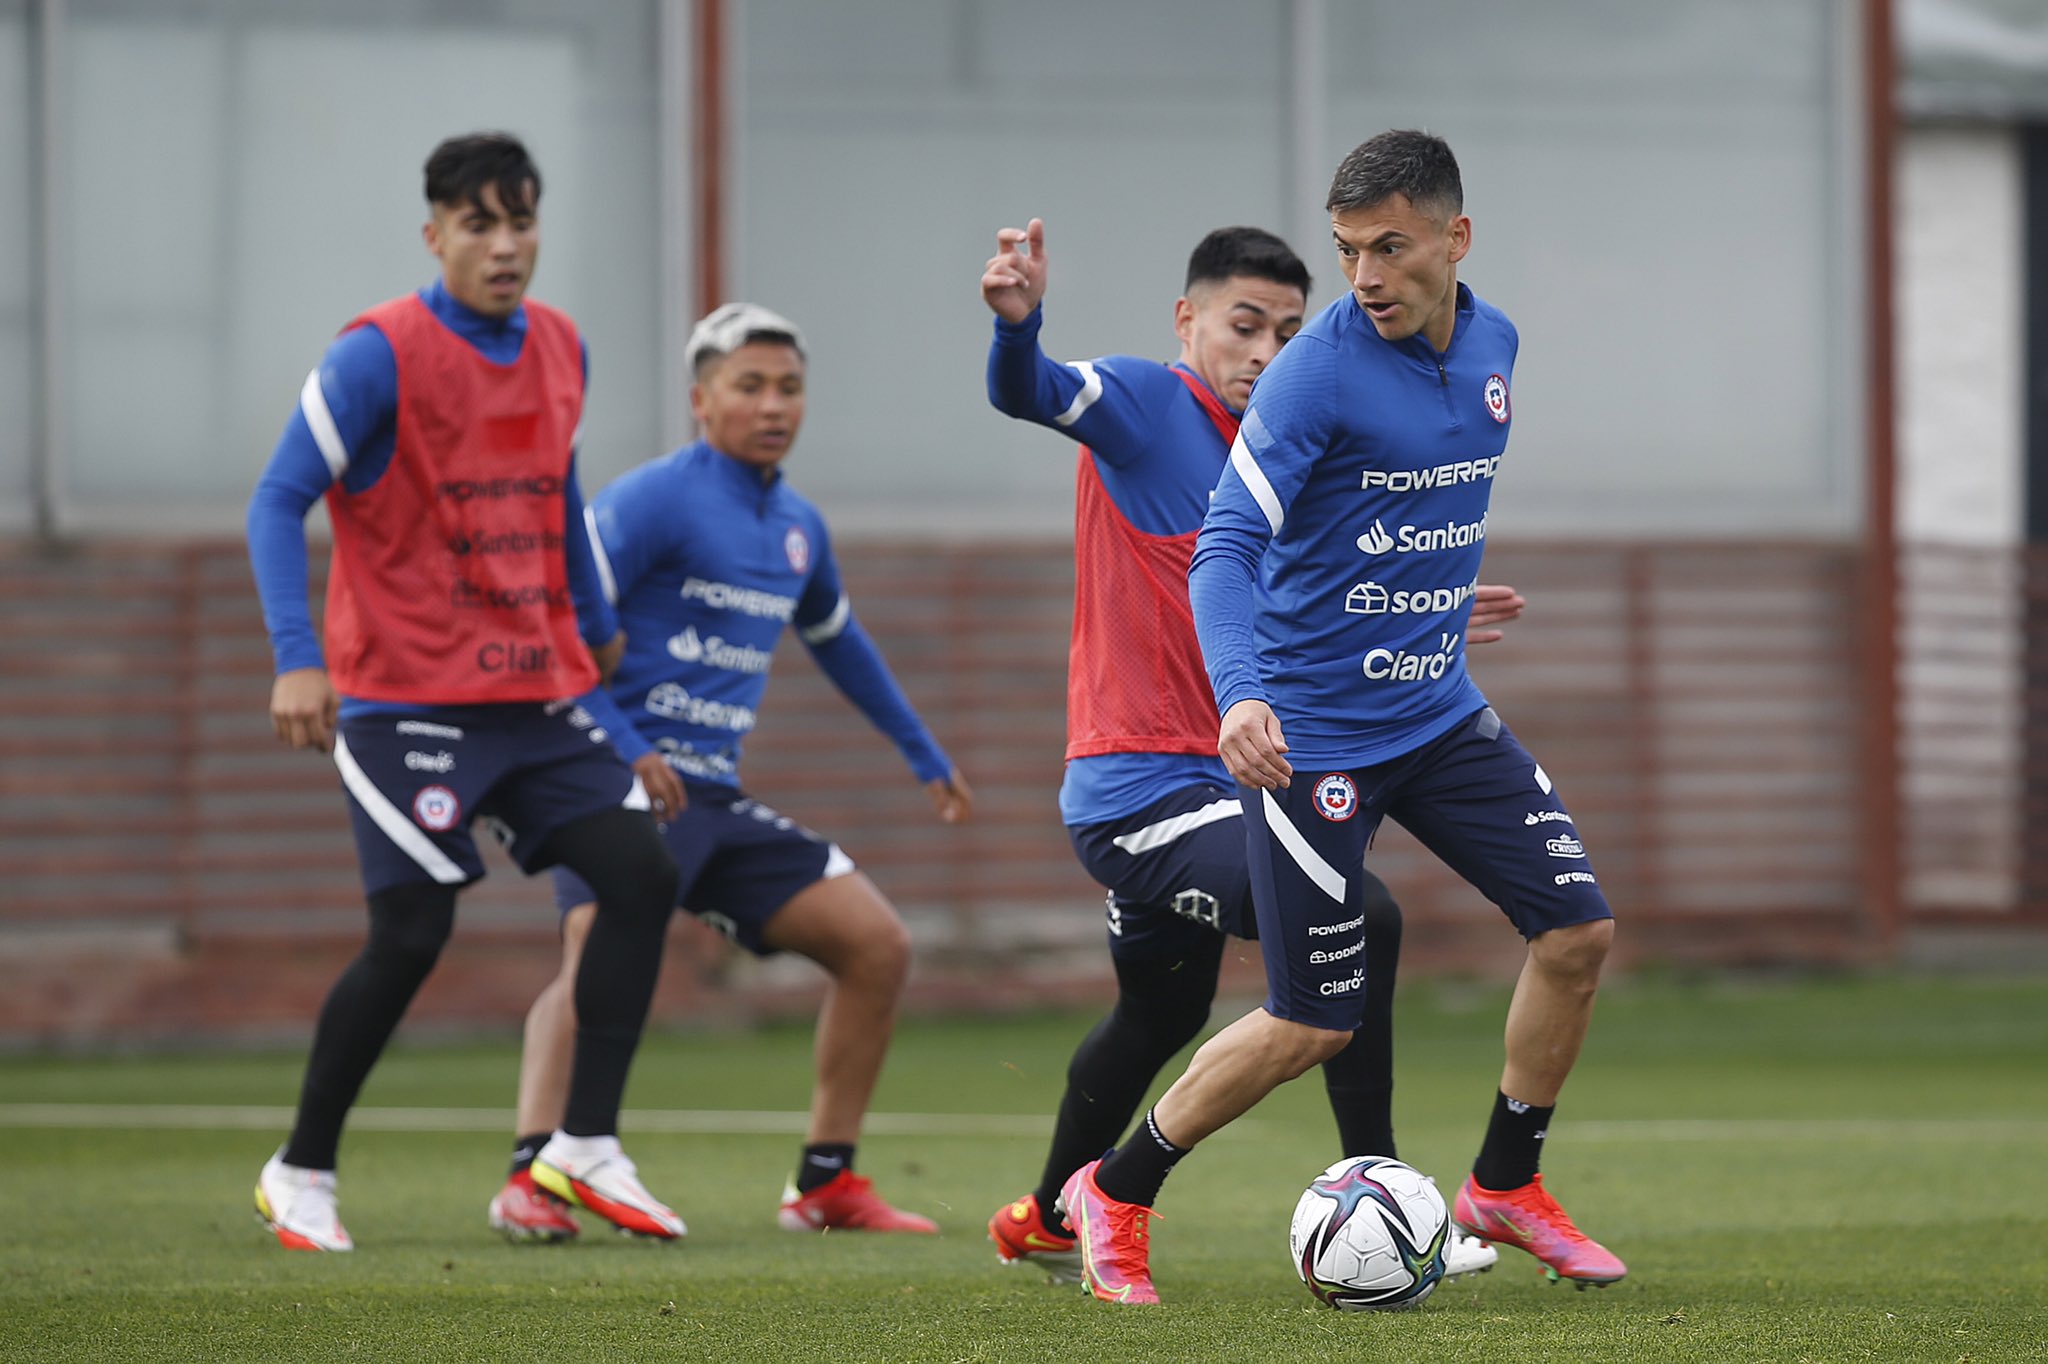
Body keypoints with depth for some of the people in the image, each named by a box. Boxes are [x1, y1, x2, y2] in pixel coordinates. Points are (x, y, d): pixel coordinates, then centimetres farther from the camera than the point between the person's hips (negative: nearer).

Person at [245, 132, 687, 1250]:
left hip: (538, 696, 7)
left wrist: (596, 627, 30)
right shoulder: (378, 356, -11)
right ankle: (300, 1176, 5)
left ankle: (586, 1147, 1)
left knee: (641, 874, -6)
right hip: (407, 696, -7)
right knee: (412, 934, -11)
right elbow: (277, 504, -12)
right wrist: (296, 659, -22)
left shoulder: (558, 349, 9)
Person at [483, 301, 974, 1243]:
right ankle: (529, 1179, -34)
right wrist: (621, 748, -25)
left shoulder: (798, 528, 15)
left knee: (877, 944, 4)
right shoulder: (655, 500, -10)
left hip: (715, 800, 8)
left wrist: (925, 757, 39)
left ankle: (826, 1185, 11)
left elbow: (837, 641, 33)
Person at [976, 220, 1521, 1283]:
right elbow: (1025, 394, -31)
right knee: (1361, 920, -24)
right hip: (1142, 787, -10)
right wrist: (1017, 322, -52)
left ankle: (1044, 1226, 49)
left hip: (1202, 786, 10)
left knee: (1162, 1015, 28)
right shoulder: (1144, 404, -10)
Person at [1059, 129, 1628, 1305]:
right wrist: (1239, 694, -42)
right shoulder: (1317, 371, -20)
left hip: (1438, 711, 7)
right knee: (1315, 1024, -3)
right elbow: (1225, 547, -27)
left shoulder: (1492, 345, 3)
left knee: (1579, 929, -2)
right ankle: (1115, 1194, 16)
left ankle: (1506, 1185, 17)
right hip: (1310, 735, -7)